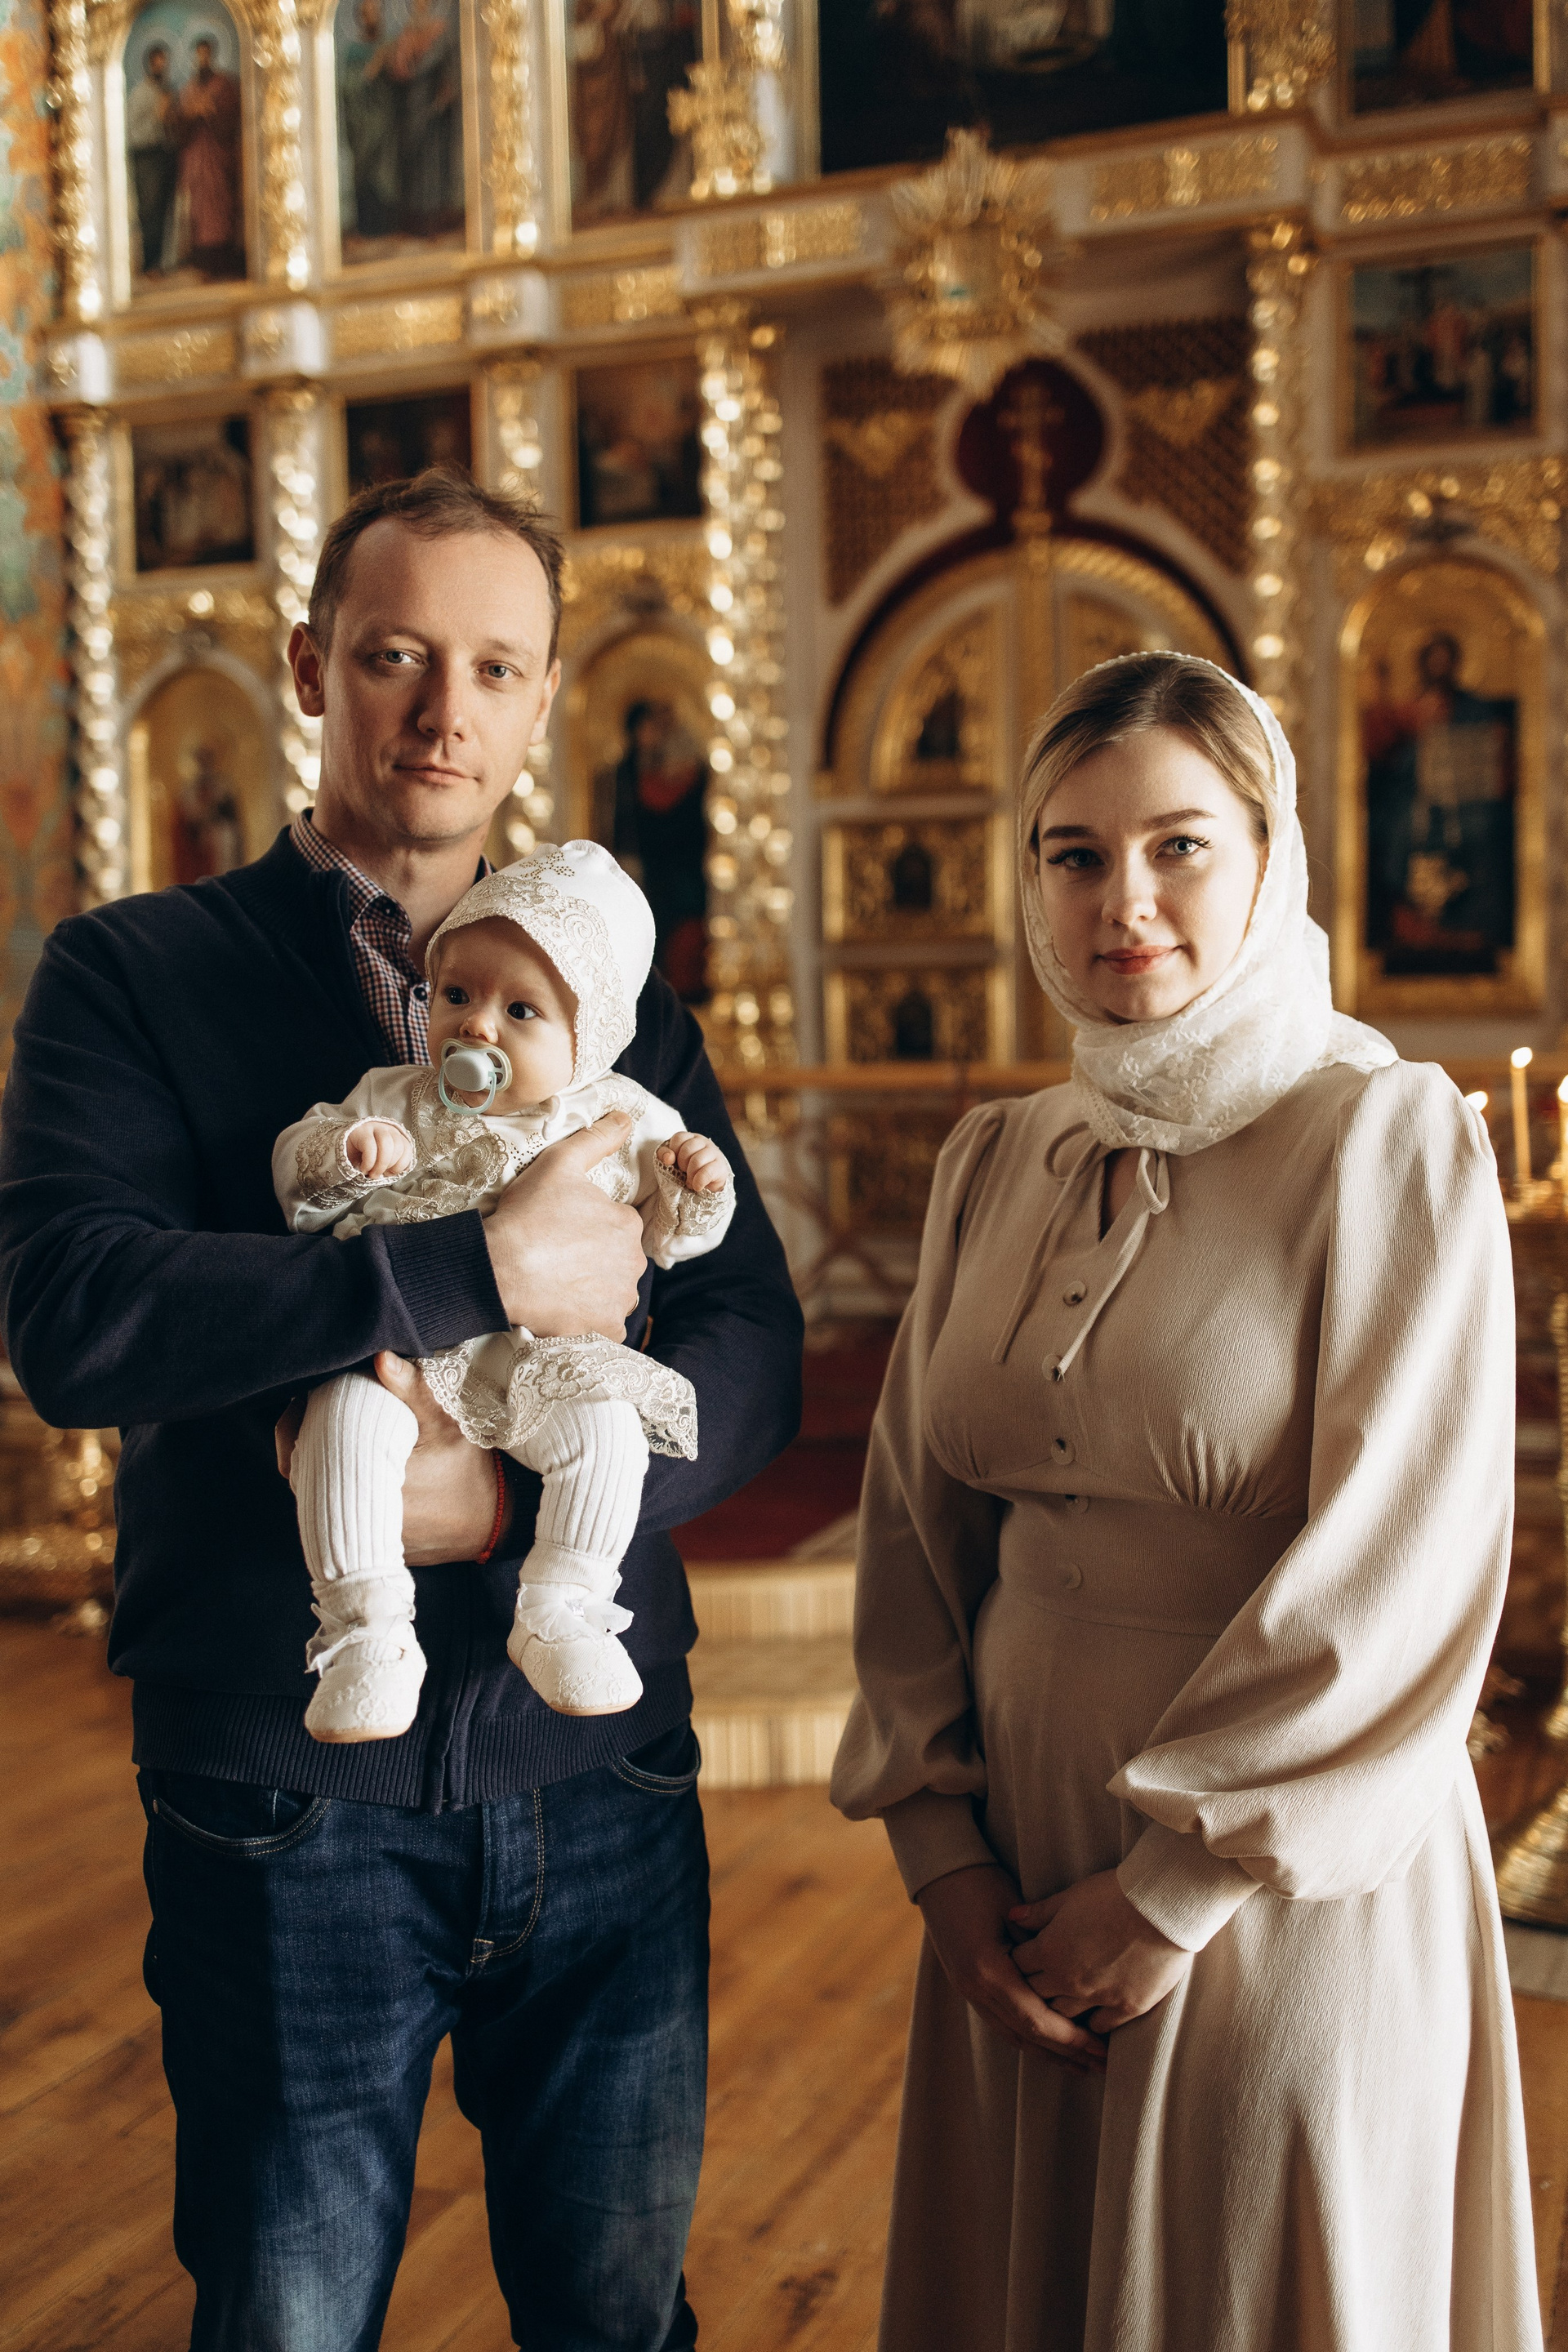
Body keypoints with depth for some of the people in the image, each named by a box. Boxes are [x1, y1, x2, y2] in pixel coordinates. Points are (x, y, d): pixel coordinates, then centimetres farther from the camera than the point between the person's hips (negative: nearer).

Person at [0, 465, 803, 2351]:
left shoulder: (622, 1001, 9)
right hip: (285, 1796, -2)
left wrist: (519, 1496, -18)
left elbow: (753, 1352, 0)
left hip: (603, 1778, 3)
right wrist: (482, 1270, -22)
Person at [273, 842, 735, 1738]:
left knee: (606, 1427, -28)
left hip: (542, 1358, 0)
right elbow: (297, 1181, 6)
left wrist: (694, 1186, -8)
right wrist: (341, 1153, -16)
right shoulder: (397, 1105, 9)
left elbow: (665, 1235, 14)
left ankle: (560, 1615, -12)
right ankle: (370, 1632, -19)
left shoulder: (620, 1124, 8)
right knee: (345, 1419, -29)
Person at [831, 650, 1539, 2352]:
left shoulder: (1387, 1140, -12)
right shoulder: (997, 1162, 4)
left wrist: (1178, 1887, -14)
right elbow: (917, 1516, 7)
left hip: (1283, 1885, -5)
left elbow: (1404, 1579, -16)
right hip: (1025, 1863, 5)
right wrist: (940, 1837, -1)